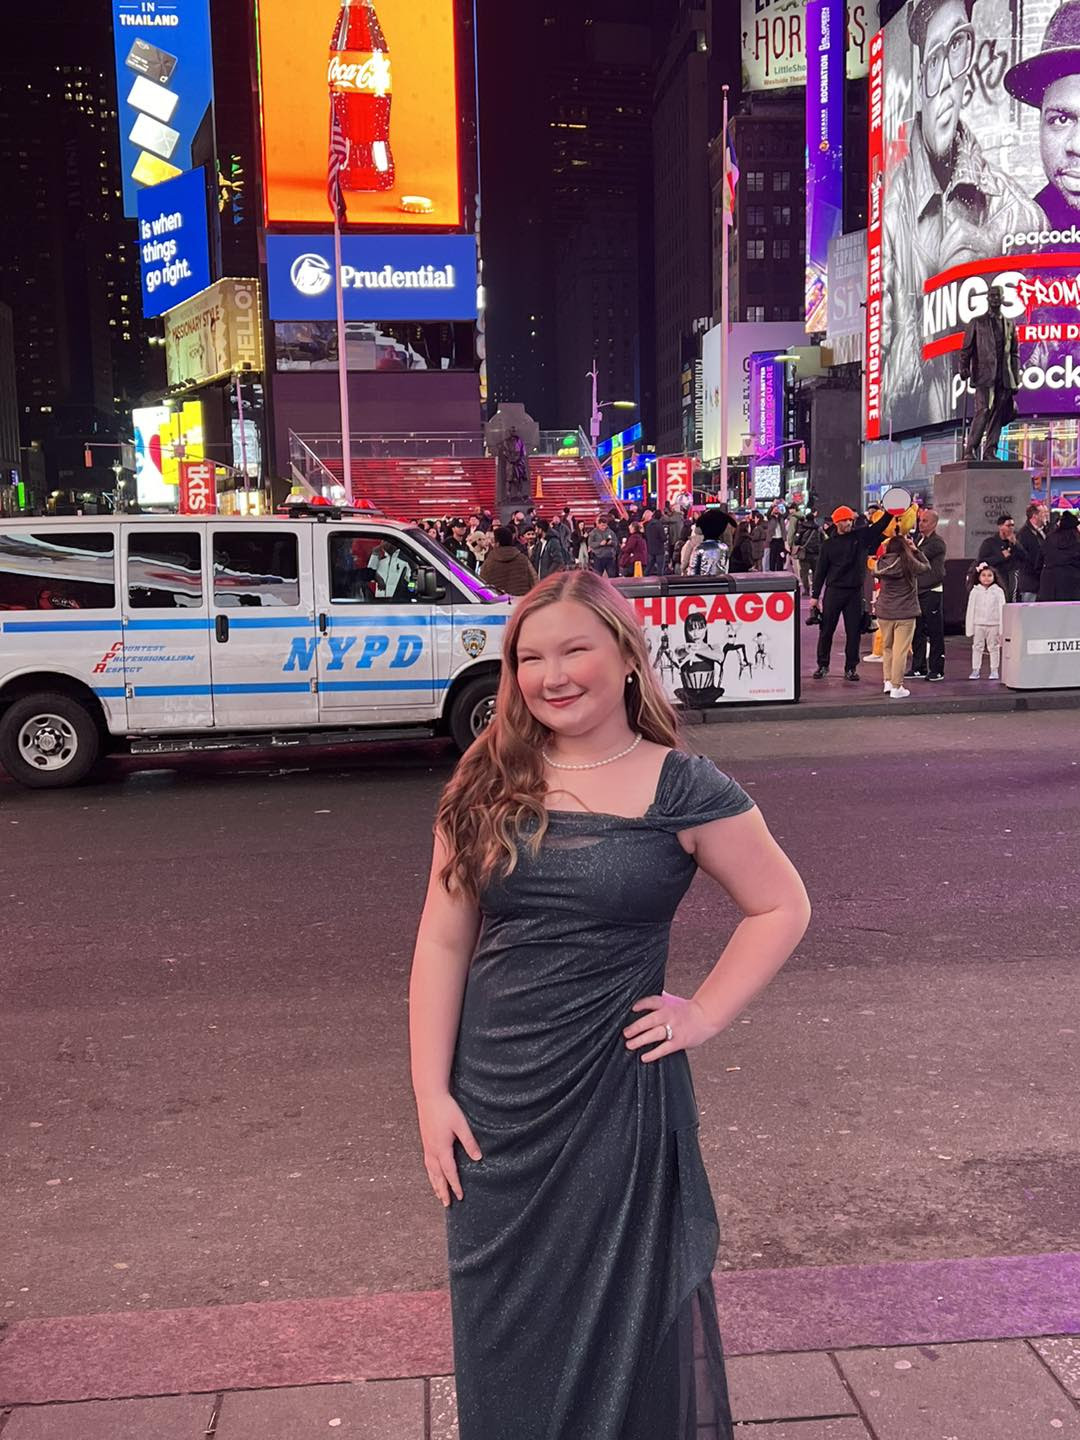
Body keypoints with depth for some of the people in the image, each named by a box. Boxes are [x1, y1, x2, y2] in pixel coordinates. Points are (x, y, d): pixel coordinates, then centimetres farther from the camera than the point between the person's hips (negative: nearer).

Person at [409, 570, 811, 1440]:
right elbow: (443, 943, 1)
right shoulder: (486, 787, 0)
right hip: (491, 1102, 3)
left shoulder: (683, 789, -7)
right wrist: (432, 1093, -3)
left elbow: (782, 908, 2)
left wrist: (705, 1016, -7)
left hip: (618, 1097, -3)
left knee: (620, 1321, 13)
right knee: (504, 1331, 17)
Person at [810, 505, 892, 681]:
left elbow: (880, 526, -1)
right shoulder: (829, 544, 2)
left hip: (855, 592, 1)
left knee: (853, 632, 3)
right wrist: (815, 595, 0)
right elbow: (820, 571, 3)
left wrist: (889, 512, -20)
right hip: (834, 591, -1)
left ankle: (851, 668, 12)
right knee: (826, 630, 4)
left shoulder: (861, 536, 4)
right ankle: (822, 665, 16)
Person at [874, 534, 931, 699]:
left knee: (887, 648, 19)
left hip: (884, 613, 4)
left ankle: (888, 681, 22)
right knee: (900, 651, -1)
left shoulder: (882, 563, -2)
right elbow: (926, 567, 5)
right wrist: (915, 550, 9)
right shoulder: (909, 563, -11)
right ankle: (896, 687, 0)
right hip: (905, 614, -4)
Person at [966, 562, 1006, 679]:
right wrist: (969, 628, 0)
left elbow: (1001, 609, -2)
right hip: (978, 624, 1)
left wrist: (1002, 628, -6)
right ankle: (975, 670, 13)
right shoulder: (975, 591, 0)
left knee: (994, 647, 7)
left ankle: (994, 670, 14)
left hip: (993, 624, -1)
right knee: (977, 647, 7)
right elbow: (970, 610, 3)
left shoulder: (998, 591, -2)